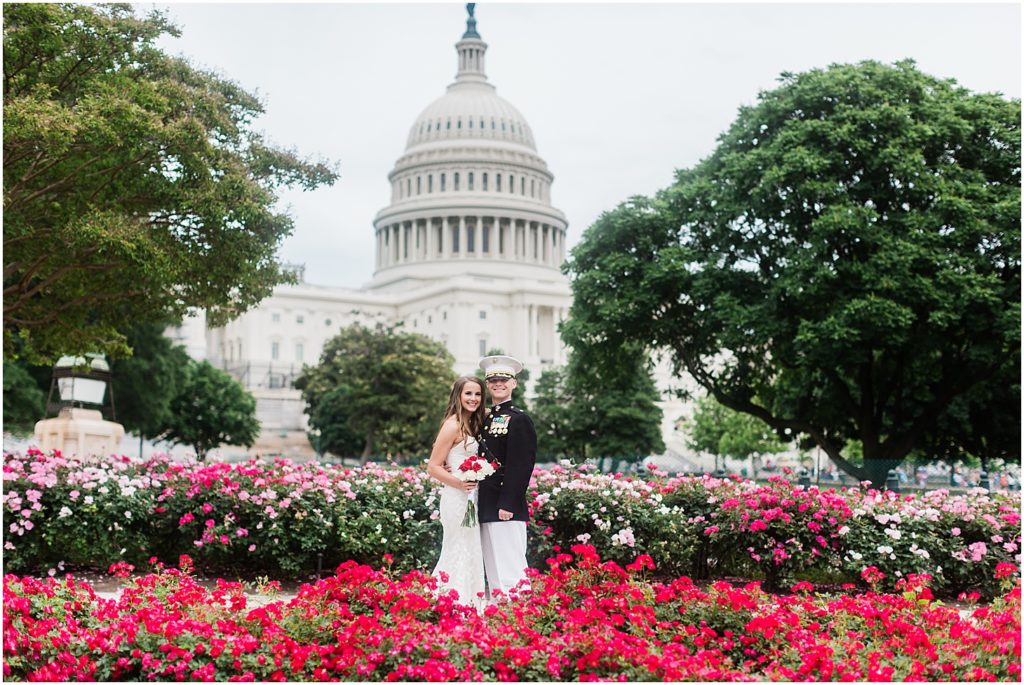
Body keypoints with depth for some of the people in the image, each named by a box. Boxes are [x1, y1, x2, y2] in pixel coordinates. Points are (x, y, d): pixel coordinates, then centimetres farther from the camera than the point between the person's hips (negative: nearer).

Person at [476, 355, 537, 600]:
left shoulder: (518, 419, -8)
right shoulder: (485, 418, 17)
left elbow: (521, 466, -15)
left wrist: (507, 504, -20)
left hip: (505, 507, -9)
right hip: (486, 507, 9)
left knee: (510, 570, -8)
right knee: (492, 571, 13)